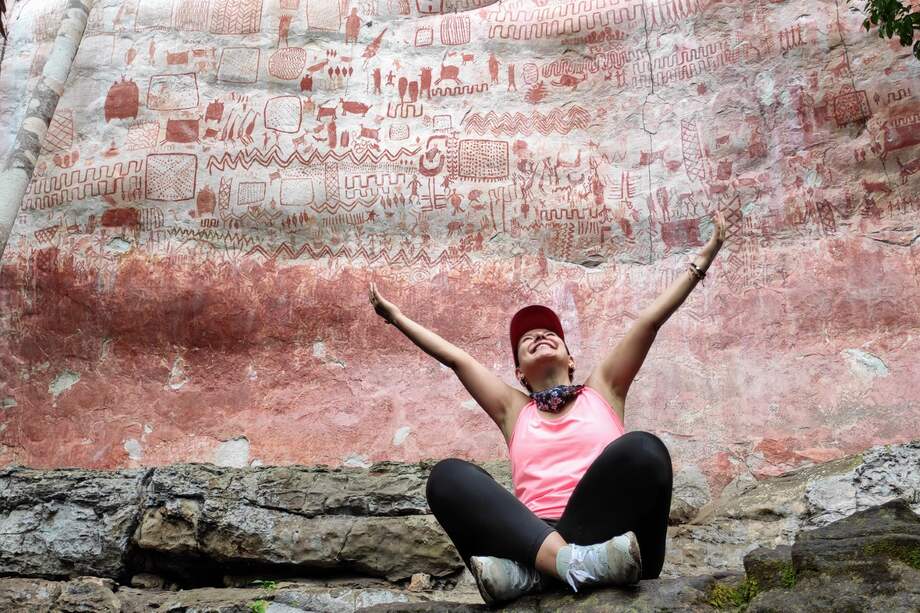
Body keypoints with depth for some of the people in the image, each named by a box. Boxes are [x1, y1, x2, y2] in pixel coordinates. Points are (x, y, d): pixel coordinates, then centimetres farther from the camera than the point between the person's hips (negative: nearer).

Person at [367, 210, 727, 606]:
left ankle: (528, 573, -35)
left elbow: (650, 321, 22)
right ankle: (569, 562, -42)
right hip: (533, 537, 1)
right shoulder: (513, 409, 26)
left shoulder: (602, 390, 24)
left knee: (642, 450, -27)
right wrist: (395, 315, 32)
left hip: (604, 537, -1)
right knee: (448, 475, -20)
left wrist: (702, 260, 22)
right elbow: (456, 358, 27)